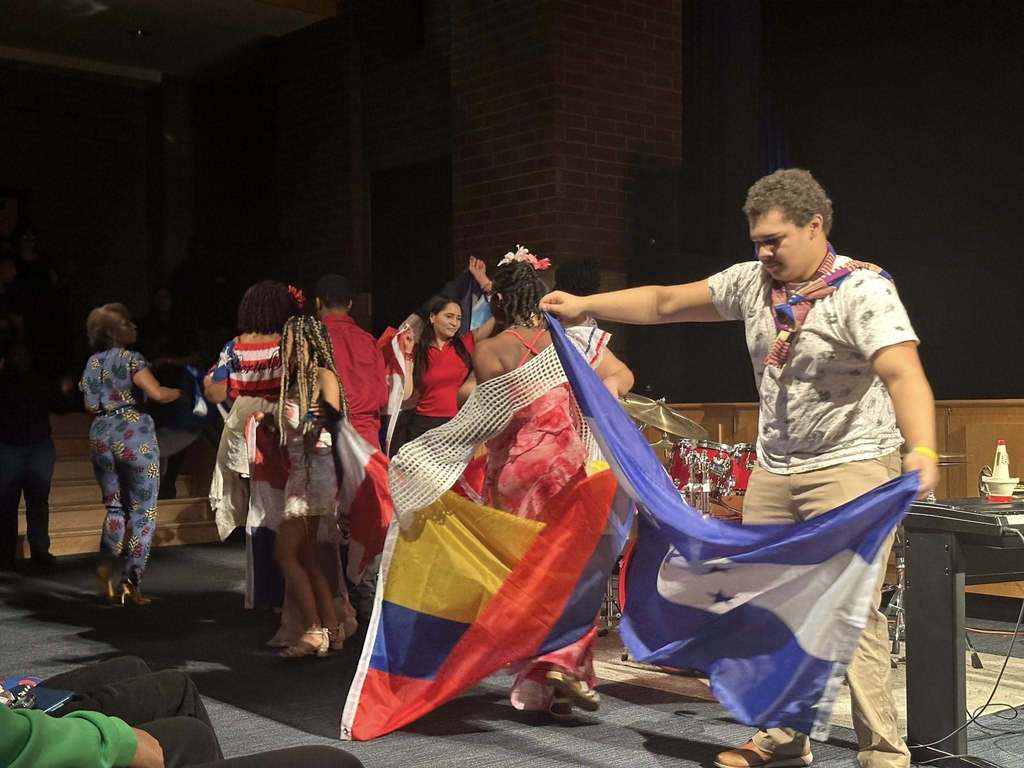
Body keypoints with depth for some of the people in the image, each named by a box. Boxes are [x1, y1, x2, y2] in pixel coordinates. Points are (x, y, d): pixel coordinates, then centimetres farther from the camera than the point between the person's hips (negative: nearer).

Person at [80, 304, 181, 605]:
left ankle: (105, 564, -3)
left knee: (115, 506, 18)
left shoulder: (91, 364, 12)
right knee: (143, 512, 1)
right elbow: (157, 393, -18)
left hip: (100, 436, 6)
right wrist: (178, 393, 0)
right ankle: (131, 582, -3)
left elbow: (90, 405, 15)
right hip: (134, 435, -6)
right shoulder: (130, 358, -8)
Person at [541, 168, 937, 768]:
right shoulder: (753, 282, 4)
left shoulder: (863, 289, -15)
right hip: (774, 470, 7)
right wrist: (583, 306, 8)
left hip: (851, 468, -6)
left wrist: (923, 452, -45)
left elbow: (903, 373, -29)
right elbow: (665, 303, 12)